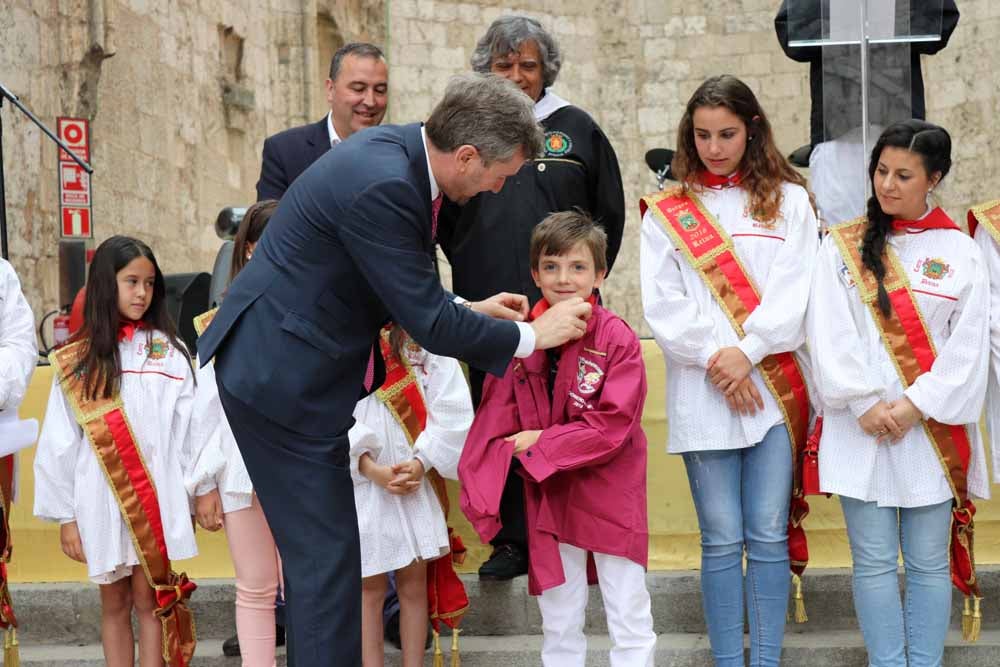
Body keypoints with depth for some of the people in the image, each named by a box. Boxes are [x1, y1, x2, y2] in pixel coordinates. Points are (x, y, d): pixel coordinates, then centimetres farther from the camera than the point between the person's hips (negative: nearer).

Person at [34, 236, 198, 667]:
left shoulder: (167, 351, 2)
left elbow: (188, 429, -1)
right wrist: (66, 515, 3)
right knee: (114, 603, 11)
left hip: (156, 498, -2)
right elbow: (59, 443, 6)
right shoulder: (76, 362, 6)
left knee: (149, 601, -1)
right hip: (100, 501, 2)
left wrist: (192, 493, -6)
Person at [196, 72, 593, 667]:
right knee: (327, 556, -5)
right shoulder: (381, 187, -27)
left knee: (320, 551, 17)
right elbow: (429, 326, -22)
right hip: (285, 378, -10)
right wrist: (531, 336, -10)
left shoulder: (398, 150, 3)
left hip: (282, 367, 10)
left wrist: (471, 309, 12)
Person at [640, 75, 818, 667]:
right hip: (702, 393, 0)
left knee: (768, 536, 1)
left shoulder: (788, 201, 8)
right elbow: (662, 304, -1)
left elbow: (795, 292, -3)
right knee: (722, 540, 3)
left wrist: (747, 352, -14)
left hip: (775, 388, 0)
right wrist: (716, 359, -11)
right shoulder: (668, 213, 9)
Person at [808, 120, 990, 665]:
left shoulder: (959, 252, 4)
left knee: (928, 561, 4)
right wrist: (863, 404, -12)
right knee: (874, 561, 2)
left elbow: (968, 346, -1)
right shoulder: (842, 246, 4)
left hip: (932, 428, 0)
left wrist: (916, 405, -10)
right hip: (861, 427, 0)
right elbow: (829, 335, -3)